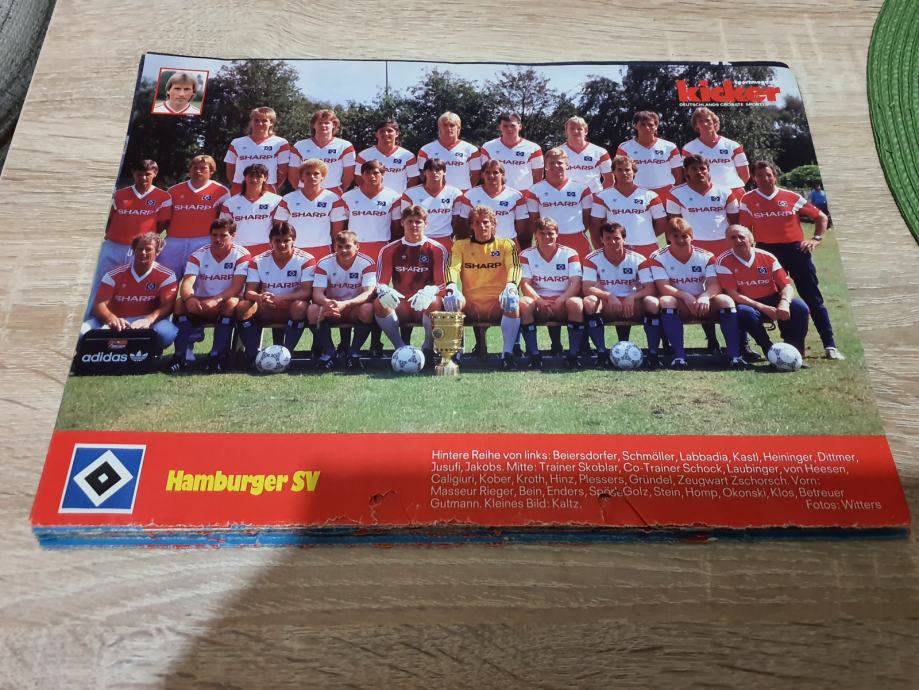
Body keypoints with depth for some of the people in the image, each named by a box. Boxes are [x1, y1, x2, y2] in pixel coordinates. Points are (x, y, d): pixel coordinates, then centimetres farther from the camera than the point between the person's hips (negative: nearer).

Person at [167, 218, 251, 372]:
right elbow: (187, 282, -18)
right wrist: (189, 298, -42)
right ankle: (184, 354, -25)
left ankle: (218, 354, -32)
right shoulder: (198, 255, -3)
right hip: (200, 305, 2)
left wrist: (216, 300, -39)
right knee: (180, 303, -24)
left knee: (231, 302, -35)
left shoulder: (241, 255, -10)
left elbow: (237, 287, -22)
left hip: (226, 307, -2)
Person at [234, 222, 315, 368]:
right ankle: (253, 354, -20)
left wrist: (279, 298, -34)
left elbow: (306, 292, -19)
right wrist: (260, 298, -34)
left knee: (300, 306, -36)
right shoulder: (258, 261, -3)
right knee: (242, 306, -26)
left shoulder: (306, 260, -10)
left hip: (291, 308, -2)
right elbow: (249, 292, -8)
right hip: (265, 310, 2)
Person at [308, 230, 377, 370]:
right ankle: (329, 352, -11)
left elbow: (369, 293, -25)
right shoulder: (324, 263, -9)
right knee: (312, 310, -29)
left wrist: (345, 304, -42)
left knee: (367, 308, -35)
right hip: (331, 310, 2)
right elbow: (317, 293, -18)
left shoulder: (367, 263, -14)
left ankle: (354, 353, -16)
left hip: (355, 309, -1)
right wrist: (327, 303, -44)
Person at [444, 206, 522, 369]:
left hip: (498, 305, -1)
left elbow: (514, 266, -7)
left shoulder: (505, 244, 10)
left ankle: (508, 354, -28)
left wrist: (511, 285, -31)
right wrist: (451, 287, -27)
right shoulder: (460, 245, 14)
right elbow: (453, 267, -3)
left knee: (513, 301, -34)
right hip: (470, 306, 1)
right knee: (451, 300, -29)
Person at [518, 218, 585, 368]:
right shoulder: (527, 255, 4)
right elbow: (525, 284, -6)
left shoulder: (569, 253, 2)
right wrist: (540, 301, -25)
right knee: (524, 303, -31)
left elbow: (576, 284, -8)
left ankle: (573, 354, -22)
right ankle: (534, 355, -24)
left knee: (576, 302, -33)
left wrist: (560, 301, -25)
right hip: (538, 303, 0)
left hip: (563, 304, 0)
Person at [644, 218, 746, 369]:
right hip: (677, 306, -2)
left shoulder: (706, 256, 2)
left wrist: (705, 296, -35)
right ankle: (679, 356, -37)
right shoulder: (658, 257, -4)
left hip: (702, 305, 2)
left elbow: (715, 285, -11)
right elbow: (663, 288, -16)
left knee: (725, 300, -26)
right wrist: (685, 296, -34)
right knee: (665, 301, -35)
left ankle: (734, 356, -26)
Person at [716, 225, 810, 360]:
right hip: (747, 304, -3)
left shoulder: (767, 257, 1)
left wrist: (784, 302, -26)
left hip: (772, 300, 3)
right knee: (745, 313, -38)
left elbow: (787, 286, -1)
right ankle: (771, 351, -19)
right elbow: (733, 294, -15)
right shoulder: (724, 261, -9)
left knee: (800, 308, -22)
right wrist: (763, 308, -22)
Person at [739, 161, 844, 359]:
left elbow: (821, 217, 11)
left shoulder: (791, 197, 4)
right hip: (767, 252, 0)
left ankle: (830, 345, 6)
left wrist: (816, 239, -1)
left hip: (796, 249, 0)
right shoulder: (748, 200, 2)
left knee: (813, 298, 1)